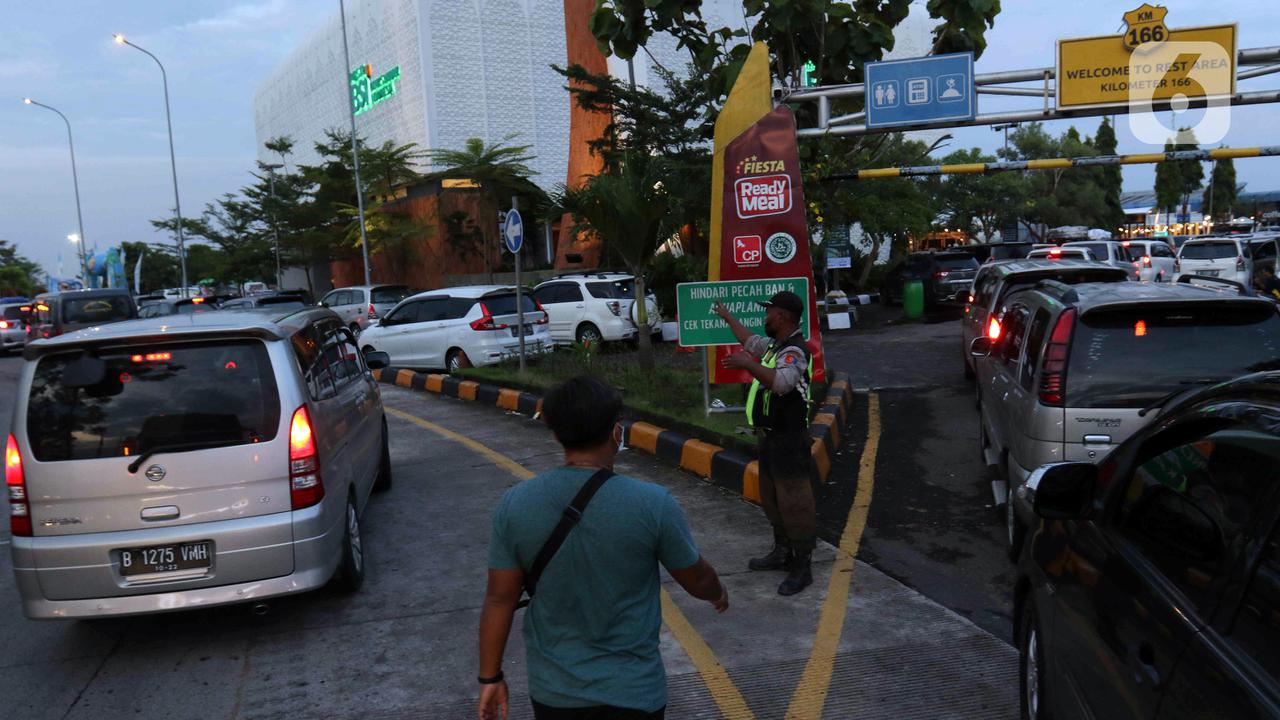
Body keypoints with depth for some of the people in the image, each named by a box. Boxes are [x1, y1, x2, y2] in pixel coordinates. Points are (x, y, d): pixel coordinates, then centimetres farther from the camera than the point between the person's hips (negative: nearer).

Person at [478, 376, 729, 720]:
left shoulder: (513, 505, -12)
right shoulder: (652, 503, -19)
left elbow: (499, 599, -4)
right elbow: (696, 579, -3)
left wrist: (490, 677, 9)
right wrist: (719, 594, 20)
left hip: (551, 689, 3)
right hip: (630, 691, -3)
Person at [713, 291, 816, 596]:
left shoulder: (794, 351, -20)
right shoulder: (777, 345, 12)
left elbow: (782, 382, -40)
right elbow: (750, 341, 32)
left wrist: (747, 364, -38)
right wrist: (726, 316, 40)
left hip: (789, 441, -11)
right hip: (771, 437, 11)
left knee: (794, 504, -5)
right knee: (772, 499, 20)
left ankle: (802, 567, 2)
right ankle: (782, 553, 33)